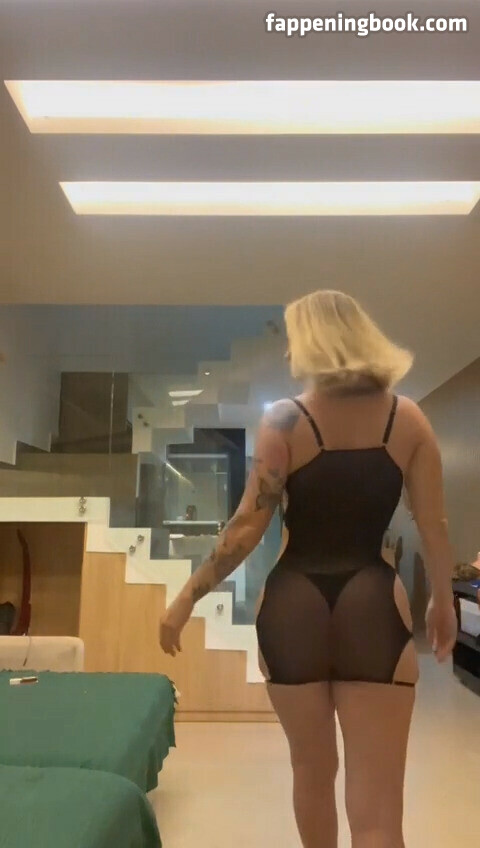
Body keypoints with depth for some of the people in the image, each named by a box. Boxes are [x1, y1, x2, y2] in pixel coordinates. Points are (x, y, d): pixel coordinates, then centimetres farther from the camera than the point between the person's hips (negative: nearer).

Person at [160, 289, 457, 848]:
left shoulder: (284, 419, -5)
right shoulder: (408, 419, 2)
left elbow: (249, 526, -9)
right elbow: (434, 526, 6)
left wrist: (188, 598, 1)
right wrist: (443, 600, 21)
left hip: (294, 604, 0)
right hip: (373, 605, 1)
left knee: (312, 771, 23)